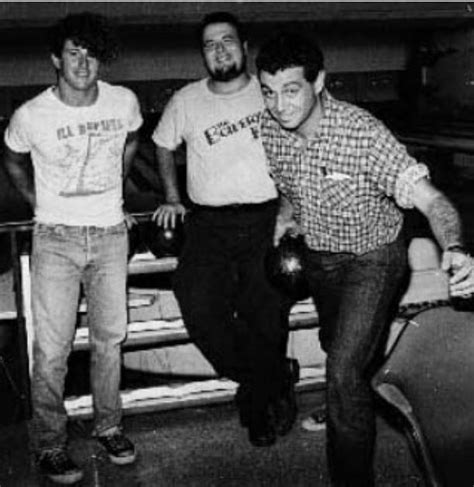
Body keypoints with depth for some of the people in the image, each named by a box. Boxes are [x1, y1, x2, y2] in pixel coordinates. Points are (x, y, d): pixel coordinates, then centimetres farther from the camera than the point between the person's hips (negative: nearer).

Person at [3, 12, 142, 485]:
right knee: (52, 348, -2)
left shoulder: (124, 102, -5)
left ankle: (108, 425, 28)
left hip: (111, 234, 3)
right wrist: (39, 203, 5)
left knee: (110, 337, 11)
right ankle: (49, 445, 13)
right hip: (56, 238, -2)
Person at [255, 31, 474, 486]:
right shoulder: (269, 129, -16)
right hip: (317, 255, 6)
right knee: (336, 344, 29)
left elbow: (430, 199, -38)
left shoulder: (363, 133, -33)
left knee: (344, 372, -17)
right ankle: (354, 407, 61)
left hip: (371, 257, -6)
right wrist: (286, 215, -10)